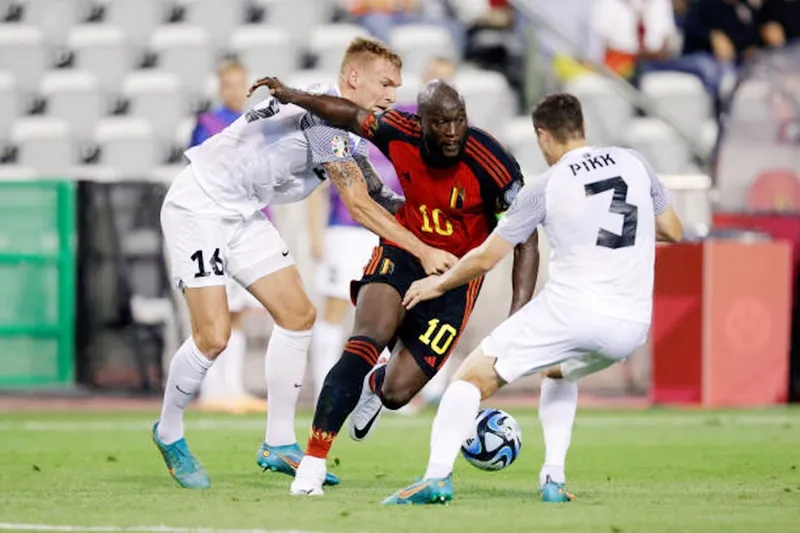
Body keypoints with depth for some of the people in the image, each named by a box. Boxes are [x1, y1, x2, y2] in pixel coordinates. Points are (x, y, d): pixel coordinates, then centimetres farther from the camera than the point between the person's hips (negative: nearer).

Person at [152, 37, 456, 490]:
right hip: (198, 208, -10)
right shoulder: (324, 115, -22)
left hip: (244, 215, 10)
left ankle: (279, 444, 10)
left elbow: (373, 192, 18)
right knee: (214, 337, -14)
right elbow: (360, 206, -24)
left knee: (299, 316, 4)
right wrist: (424, 252, -24)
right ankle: (169, 433, 10)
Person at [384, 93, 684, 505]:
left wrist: (438, 284, 21)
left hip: (570, 311, -5)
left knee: (474, 376, 5)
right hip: (631, 327, 5)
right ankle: (553, 479, 19)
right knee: (558, 372, 35)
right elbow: (673, 232, 19)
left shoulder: (545, 188, -1)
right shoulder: (634, 164, 8)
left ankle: (437, 476, -15)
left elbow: (485, 258, 5)